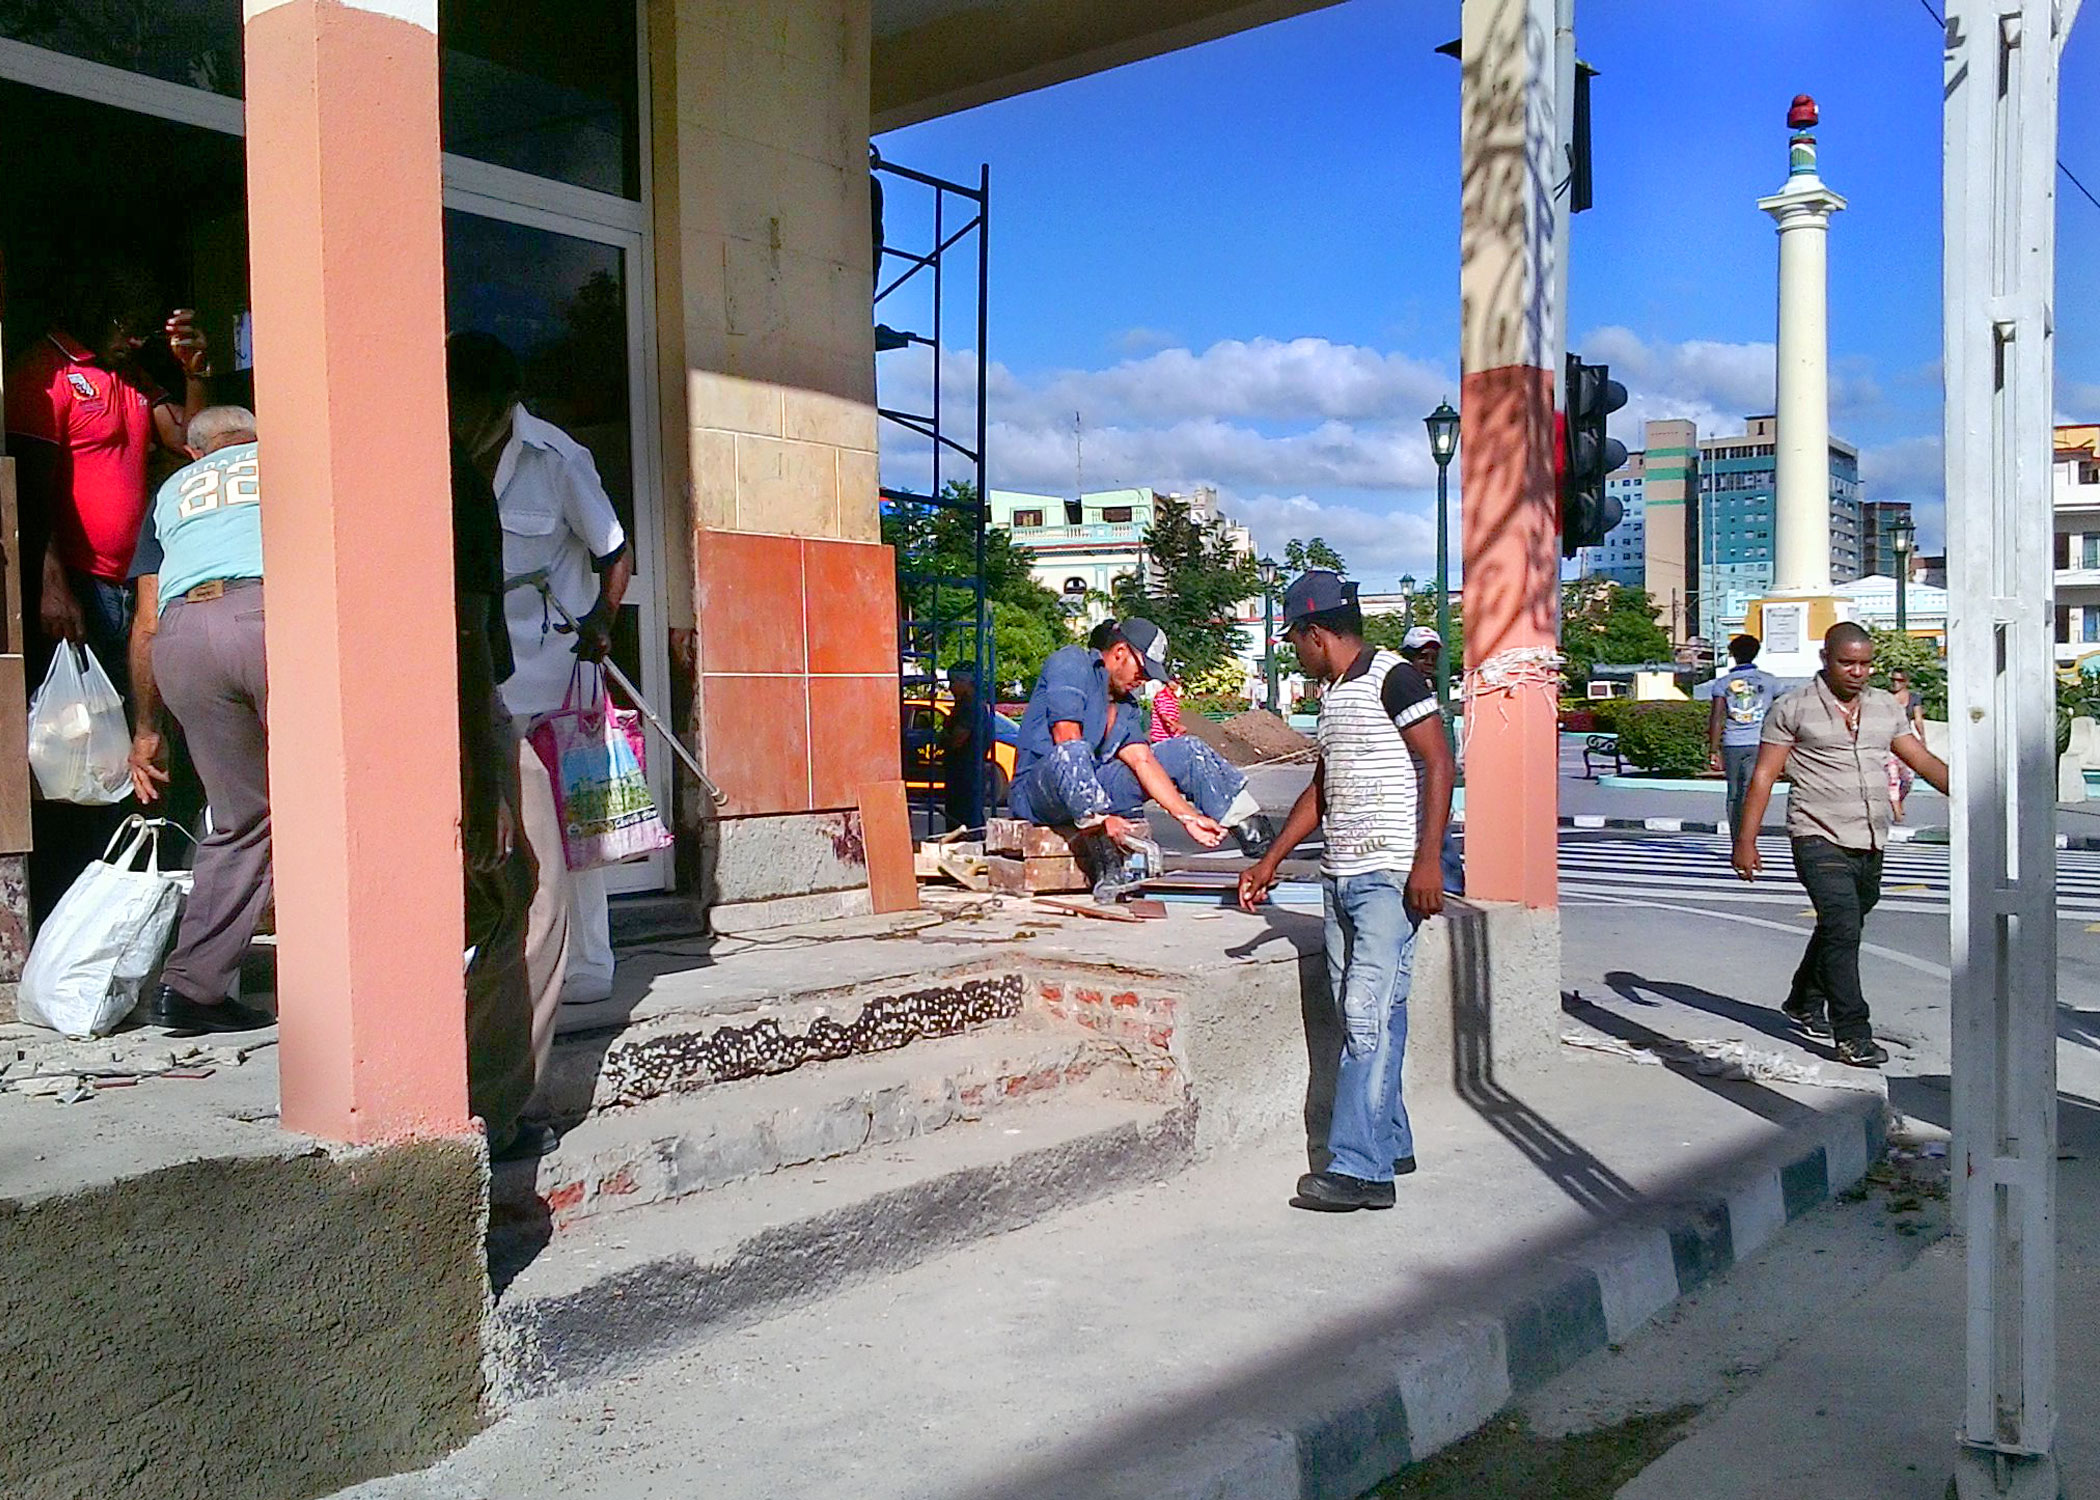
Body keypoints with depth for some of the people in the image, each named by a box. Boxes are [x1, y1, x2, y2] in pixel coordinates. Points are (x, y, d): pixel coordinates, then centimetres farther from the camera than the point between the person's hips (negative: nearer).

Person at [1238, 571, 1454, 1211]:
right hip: (1340, 875, 9)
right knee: (1358, 1016, 9)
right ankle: (1390, 1145, 19)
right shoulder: (1333, 693, 18)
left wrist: (1427, 860, -20)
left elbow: (1440, 765, -14)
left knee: (1370, 1016, -12)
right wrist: (1270, 862, 24)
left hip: (1390, 876, -9)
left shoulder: (1394, 678, -8)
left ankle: (1359, 1167, -11)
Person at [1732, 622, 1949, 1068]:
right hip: (1820, 841, -6)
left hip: (1871, 844, 6)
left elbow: (1923, 760, 15)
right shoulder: (1793, 708, -3)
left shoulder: (1886, 707, 12)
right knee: (1842, 929, -16)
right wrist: (1745, 842, -8)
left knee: (1839, 928, 17)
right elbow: (1764, 776, -3)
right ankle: (1853, 1035, -13)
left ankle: (1805, 1003, 37)